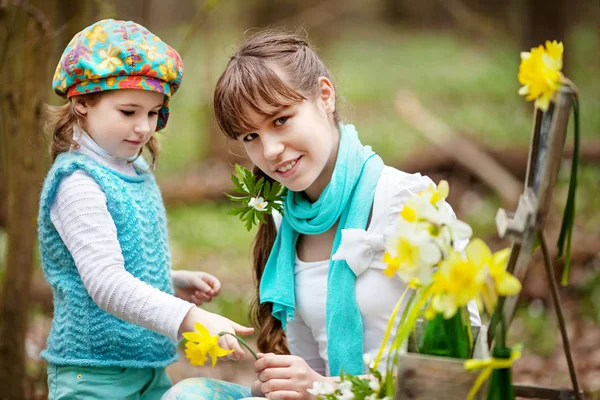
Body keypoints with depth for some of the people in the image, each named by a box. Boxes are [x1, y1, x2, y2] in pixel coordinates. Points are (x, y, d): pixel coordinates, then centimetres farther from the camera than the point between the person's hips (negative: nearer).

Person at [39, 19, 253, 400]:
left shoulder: (139, 173, 11)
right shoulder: (78, 183, -16)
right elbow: (105, 282, -26)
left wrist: (175, 283, 5)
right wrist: (192, 319, -33)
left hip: (151, 368, 8)